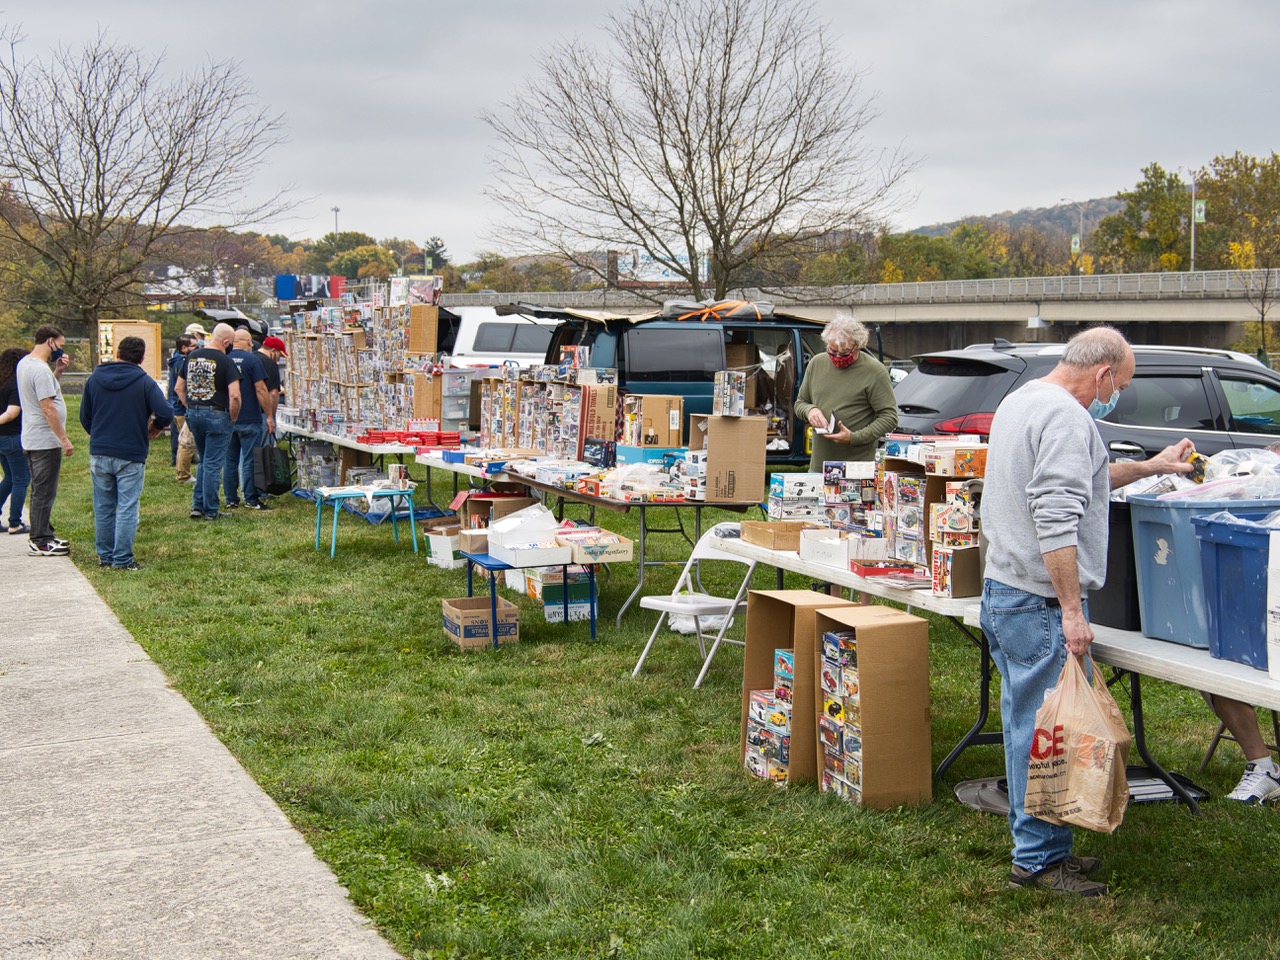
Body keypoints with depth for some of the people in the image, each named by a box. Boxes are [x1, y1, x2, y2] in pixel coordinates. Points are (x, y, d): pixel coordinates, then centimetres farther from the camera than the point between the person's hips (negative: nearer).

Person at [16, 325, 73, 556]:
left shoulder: (24, 363, 11)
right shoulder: (41, 369, -20)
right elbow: (48, 408, -23)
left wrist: (57, 372, 8)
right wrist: (65, 439, -20)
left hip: (32, 439, 10)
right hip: (45, 441, -10)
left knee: (41, 491, 17)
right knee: (44, 492, -4)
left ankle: (41, 536, 24)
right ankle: (40, 542, 1)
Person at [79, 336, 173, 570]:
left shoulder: (94, 378, 5)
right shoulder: (144, 382, -7)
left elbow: (84, 417, 11)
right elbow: (166, 414, -18)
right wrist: (155, 428, 4)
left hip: (99, 454, 4)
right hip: (131, 455, -4)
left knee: (103, 507, 12)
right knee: (127, 509, 0)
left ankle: (105, 556, 19)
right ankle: (122, 559, 0)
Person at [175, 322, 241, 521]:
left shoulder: (191, 357, 7)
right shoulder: (225, 361, -13)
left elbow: (178, 388, 13)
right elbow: (234, 395, -20)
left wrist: (190, 408, 16)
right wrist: (233, 417, -6)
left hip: (193, 414, 6)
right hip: (216, 415, -6)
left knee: (204, 461, 20)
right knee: (213, 464, 2)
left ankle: (197, 505, 19)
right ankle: (211, 511, 8)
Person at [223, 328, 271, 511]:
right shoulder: (252, 360, -9)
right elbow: (260, 390, -13)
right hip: (250, 420, -5)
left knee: (230, 460, 10)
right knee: (249, 460, 0)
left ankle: (231, 500, 13)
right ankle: (251, 499, 2)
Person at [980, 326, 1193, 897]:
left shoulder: (1021, 400, 17)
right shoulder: (1066, 418, -16)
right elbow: (1056, 521, -25)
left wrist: (1147, 468, 34)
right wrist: (1072, 611, -23)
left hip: (1002, 591, 10)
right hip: (1040, 601, -10)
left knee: (1026, 724, 15)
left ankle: (1035, 846, 24)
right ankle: (1039, 859, 5)